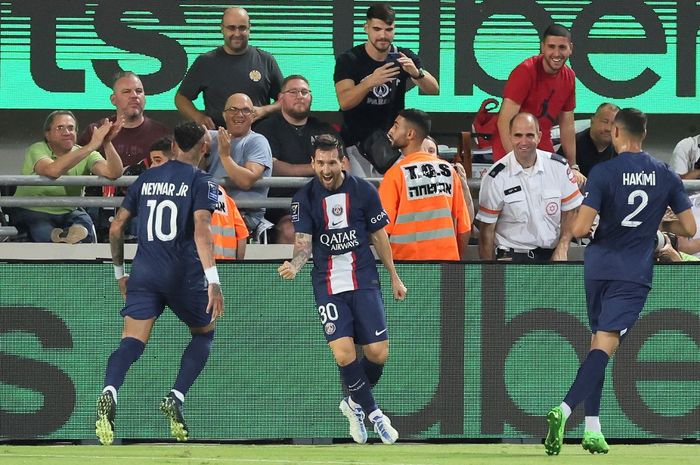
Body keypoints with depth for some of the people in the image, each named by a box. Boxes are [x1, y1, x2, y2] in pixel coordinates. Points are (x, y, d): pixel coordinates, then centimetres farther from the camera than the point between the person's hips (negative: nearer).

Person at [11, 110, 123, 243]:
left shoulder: (85, 154, -2)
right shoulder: (37, 150, -14)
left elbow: (113, 173, -19)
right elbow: (53, 170, -38)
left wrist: (107, 143, -38)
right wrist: (92, 146, -42)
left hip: (67, 213, 4)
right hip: (32, 211, -4)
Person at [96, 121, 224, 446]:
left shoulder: (146, 179, 14)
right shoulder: (201, 182, -2)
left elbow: (116, 227, 15)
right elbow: (201, 229, -17)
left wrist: (119, 271, 27)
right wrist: (212, 279, -23)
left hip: (143, 273, 3)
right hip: (183, 274, -3)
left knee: (132, 342, -7)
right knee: (204, 332, 20)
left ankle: (109, 392, -37)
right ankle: (176, 398, 2)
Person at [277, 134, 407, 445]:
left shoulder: (363, 191, -1)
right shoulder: (304, 198, -3)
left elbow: (378, 235, 9)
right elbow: (303, 242, -10)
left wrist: (394, 277, 13)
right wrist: (294, 266, -32)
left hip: (364, 279, 1)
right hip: (328, 284, -1)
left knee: (378, 353, -5)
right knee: (343, 354, -16)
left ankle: (355, 402, 24)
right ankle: (373, 413, 3)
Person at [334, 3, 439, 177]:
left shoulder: (403, 57, 2)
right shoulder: (349, 60, -6)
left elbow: (433, 90, -7)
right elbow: (344, 102, -20)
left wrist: (417, 73, -30)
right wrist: (370, 82, -37)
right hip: (356, 142, -2)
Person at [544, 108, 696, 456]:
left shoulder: (603, 173, -6)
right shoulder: (666, 175, 2)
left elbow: (580, 229, -13)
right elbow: (689, 228, 7)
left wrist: (584, 228, 10)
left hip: (598, 267, 1)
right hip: (634, 273, -1)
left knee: (598, 343, 15)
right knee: (605, 346, -11)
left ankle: (592, 428, 11)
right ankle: (564, 410, -31)